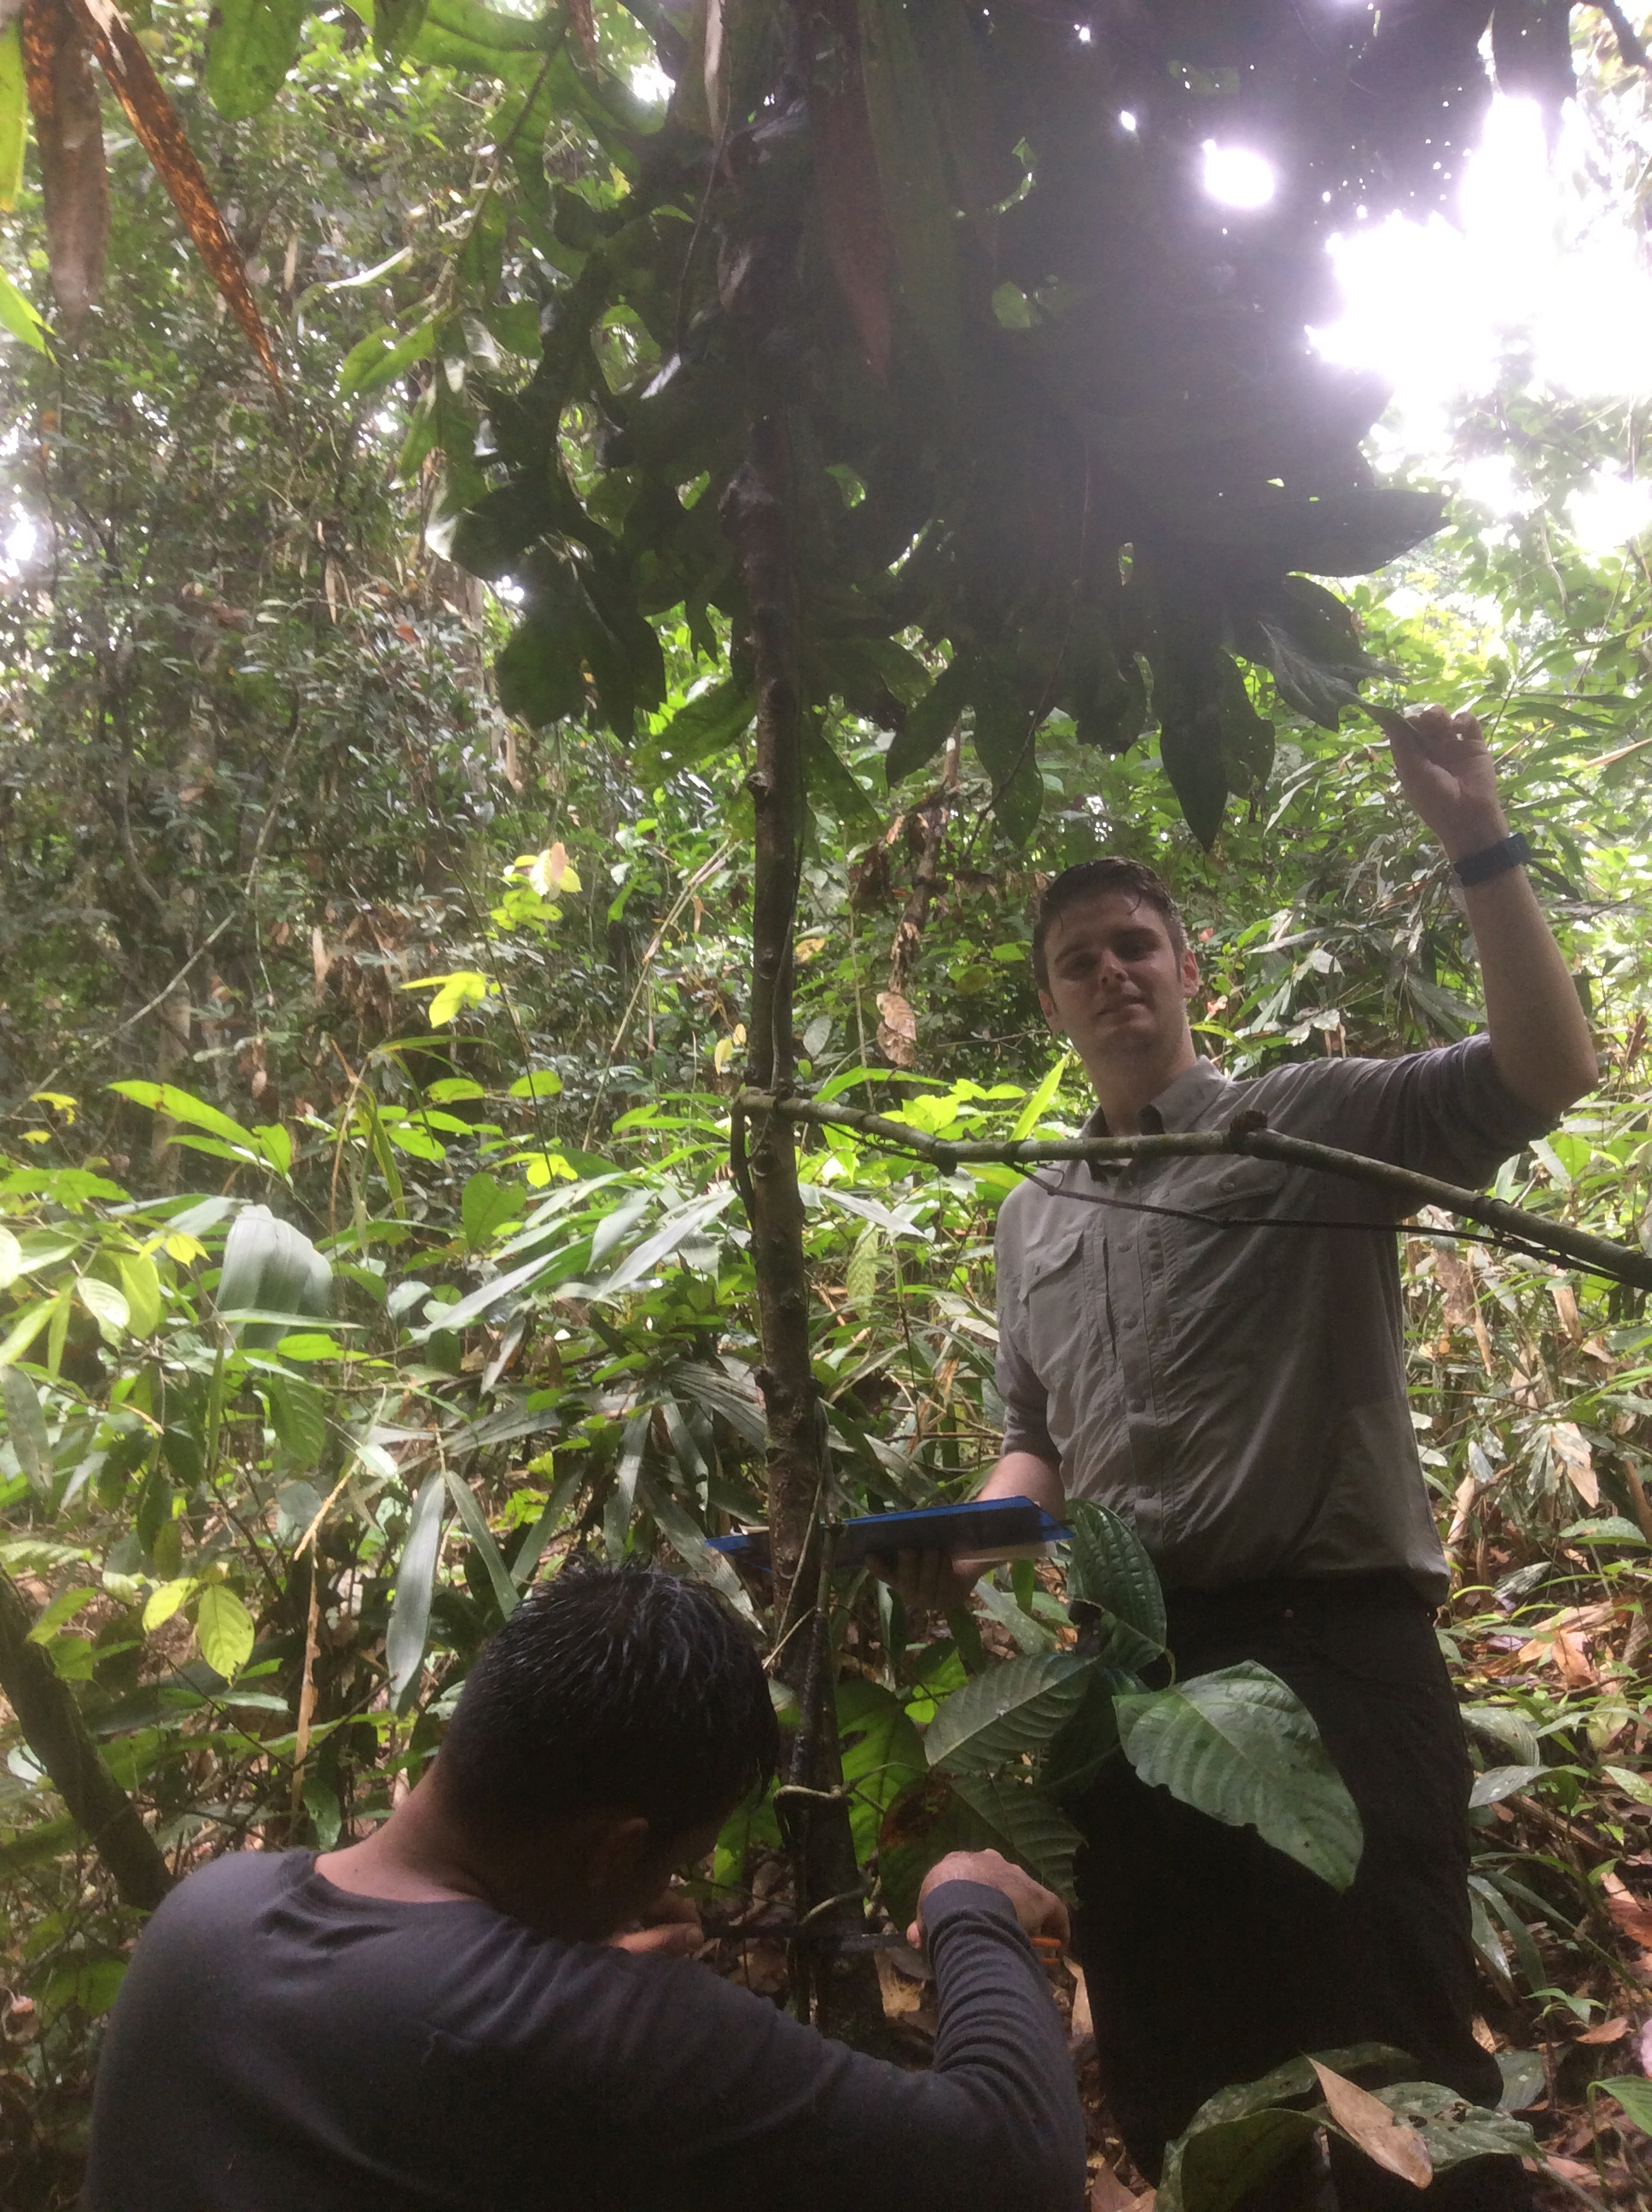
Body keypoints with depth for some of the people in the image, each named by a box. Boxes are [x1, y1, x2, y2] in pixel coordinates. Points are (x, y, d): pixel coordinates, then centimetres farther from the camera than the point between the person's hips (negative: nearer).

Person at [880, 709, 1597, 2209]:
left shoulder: (1319, 1119, 2)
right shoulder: (1034, 1218, 17)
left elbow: (1546, 1074, -12)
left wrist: (1480, 846, -19)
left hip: (1334, 1635, -5)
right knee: (1168, 2058, 15)